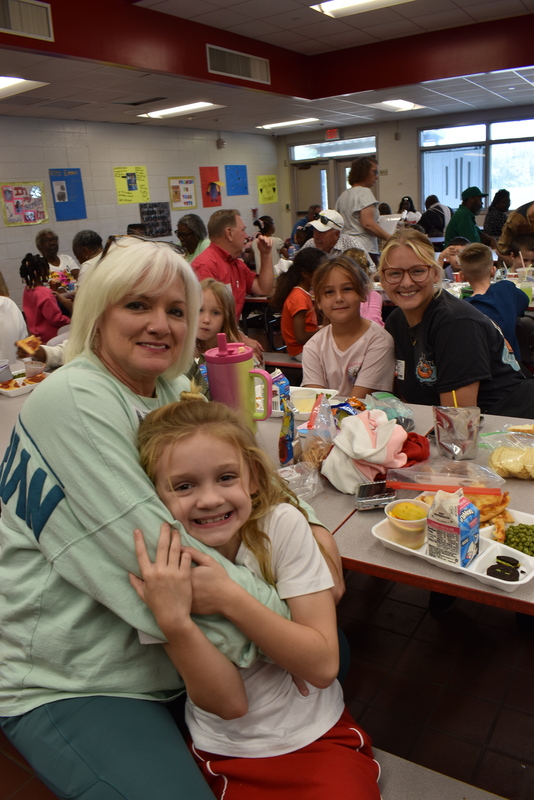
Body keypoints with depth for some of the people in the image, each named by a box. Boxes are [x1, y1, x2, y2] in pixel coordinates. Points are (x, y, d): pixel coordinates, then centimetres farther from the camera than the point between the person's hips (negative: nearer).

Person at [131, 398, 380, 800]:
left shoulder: (282, 525, -17)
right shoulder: (159, 567, -15)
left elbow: (323, 665, -18)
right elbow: (229, 703, -17)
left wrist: (228, 595, -29)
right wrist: (174, 620, -34)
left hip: (320, 733, 0)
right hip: (231, 756, 0)